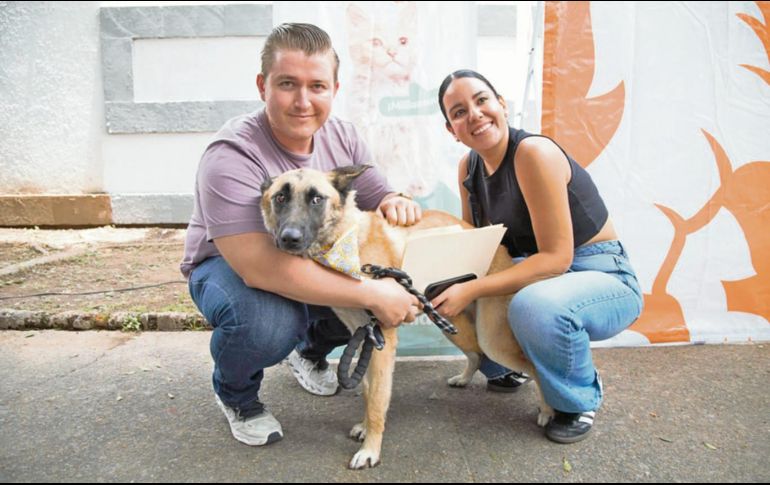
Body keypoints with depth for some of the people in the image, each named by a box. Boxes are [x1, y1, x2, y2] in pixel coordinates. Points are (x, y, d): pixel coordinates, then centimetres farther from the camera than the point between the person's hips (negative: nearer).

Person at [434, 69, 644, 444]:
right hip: (538, 272, 7)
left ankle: (580, 400, -6)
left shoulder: (533, 153, -23)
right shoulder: (469, 166, 1)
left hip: (604, 279, -7)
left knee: (535, 306, -39)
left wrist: (472, 290, -31)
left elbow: (557, 257, -26)